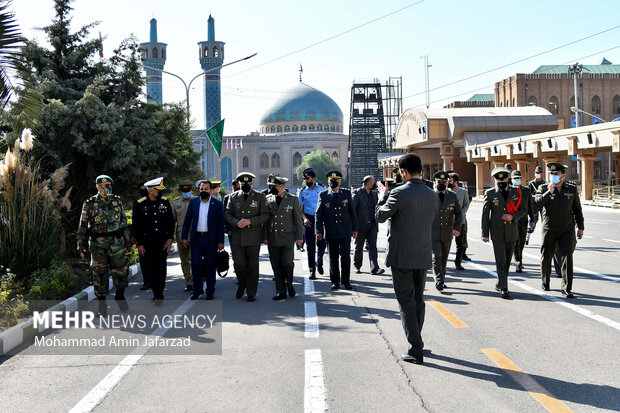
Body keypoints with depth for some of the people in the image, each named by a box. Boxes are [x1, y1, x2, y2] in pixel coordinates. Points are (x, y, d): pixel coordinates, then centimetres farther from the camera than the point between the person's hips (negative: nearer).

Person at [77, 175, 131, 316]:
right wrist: (81, 244, -4)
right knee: (99, 273, 1)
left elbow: (123, 221, 14)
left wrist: (127, 240, 12)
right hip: (98, 244, -2)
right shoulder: (89, 204, -1)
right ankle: (102, 302, 11)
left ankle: (120, 296, 26)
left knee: (119, 270, 6)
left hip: (117, 243, 2)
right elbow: (83, 225, 1)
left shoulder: (117, 201, 8)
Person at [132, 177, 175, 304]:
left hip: (163, 241, 0)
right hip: (148, 243, 0)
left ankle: (159, 295, -5)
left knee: (161, 268, -9)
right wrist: (139, 244, -3)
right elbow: (136, 226, 0)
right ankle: (157, 294, 17)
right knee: (151, 269, 6)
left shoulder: (165, 202, 4)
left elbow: (171, 222, 9)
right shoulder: (140, 204, -2)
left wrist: (170, 239, 1)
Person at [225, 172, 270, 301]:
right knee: (239, 263, -2)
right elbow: (227, 214, 8)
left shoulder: (260, 197, 4)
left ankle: (251, 292, 13)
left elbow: (265, 215, -2)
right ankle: (241, 286, 24)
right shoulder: (233, 197, 9)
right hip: (237, 237, 1)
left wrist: (250, 221, -15)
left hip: (254, 237, -1)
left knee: (252, 265, 3)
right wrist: (237, 223, -12)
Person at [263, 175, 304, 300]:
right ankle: (281, 292, 13)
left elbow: (298, 219, 3)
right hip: (273, 239, 3)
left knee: (287, 263, -11)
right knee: (276, 266, 4)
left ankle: (289, 284, 16)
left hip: (288, 238, -2)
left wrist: (299, 237, -1)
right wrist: (265, 237, 6)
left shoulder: (293, 199, 1)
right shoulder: (268, 199, 6)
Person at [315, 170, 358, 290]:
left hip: (345, 231, 0)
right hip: (331, 233, 0)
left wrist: (354, 228, 8)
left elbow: (352, 211, 10)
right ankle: (335, 281, 17)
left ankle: (346, 280, 10)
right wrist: (319, 231, -3)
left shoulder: (347, 193, 7)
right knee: (333, 258, 5)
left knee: (345, 256, -4)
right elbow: (319, 214, 4)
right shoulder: (323, 195, 4)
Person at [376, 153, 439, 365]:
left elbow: (380, 216, -4)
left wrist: (383, 195, 13)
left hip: (401, 256, -6)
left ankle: (416, 350, -3)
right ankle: (417, 343, 30)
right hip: (423, 256, 6)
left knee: (406, 301, -1)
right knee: (418, 299, 19)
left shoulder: (399, 193, -16)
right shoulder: (433, 195, 2)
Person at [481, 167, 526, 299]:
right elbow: (485, 214, 1)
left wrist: (512, 216, -14)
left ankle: (500, 283, 28)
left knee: (507, 260, 12)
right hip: (497, 232, -3)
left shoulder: (515, 192, 5)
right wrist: (485, 233, -2)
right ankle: (504, 288, -9)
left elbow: (523, 210, 7)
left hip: (511, 232, 3)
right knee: (500, 261, -8)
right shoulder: (490, 194, -1)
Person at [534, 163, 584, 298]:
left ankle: (566, 288, -6)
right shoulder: (543, 188, -1)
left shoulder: (572, 189, 4)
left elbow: (577, 209, 13)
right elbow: (537, 203, -18)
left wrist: (580, 227, 13)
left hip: (567, 230, 0)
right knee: (546, 257, 8)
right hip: (549, 230, 0)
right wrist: (549, 192, -26)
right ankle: (545, 281, 32)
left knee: (567, 257, -10)